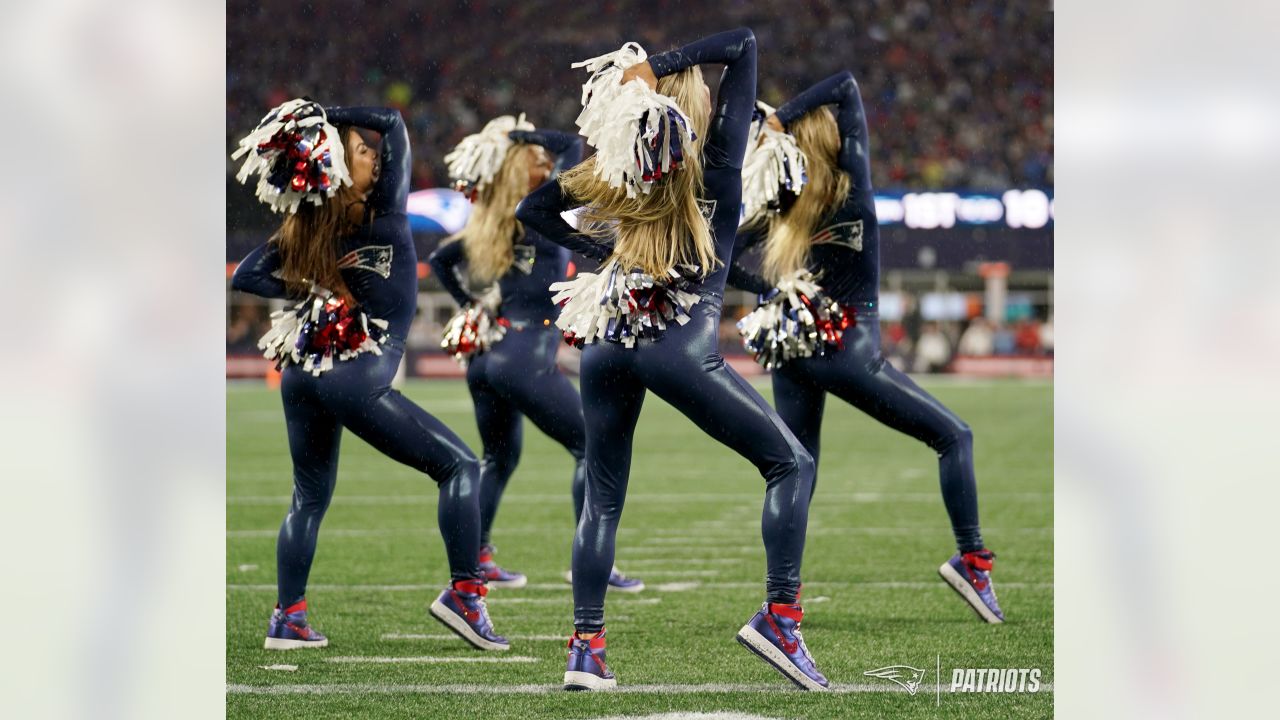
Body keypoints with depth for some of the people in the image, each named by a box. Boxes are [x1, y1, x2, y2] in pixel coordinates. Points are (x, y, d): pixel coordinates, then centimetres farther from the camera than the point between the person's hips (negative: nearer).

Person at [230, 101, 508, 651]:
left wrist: (311, 289, 9)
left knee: (309, 498, 20)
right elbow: (392, 122, -7)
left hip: (301, 373, 7)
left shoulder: (301, 231, 6)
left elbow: (246, 277, 7)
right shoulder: (382, 215, -8)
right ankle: (464, 593, -8)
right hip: (357, 378, -7)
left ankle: (288, 619, 16)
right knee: (458, 466, 2)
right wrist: (323, 115, -7)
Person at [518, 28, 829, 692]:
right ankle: (779, 616, -8)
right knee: (790, 463, 6)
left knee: (602, 499, 15)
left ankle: (585, 648, 8)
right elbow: (743, 45, 4)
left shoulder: (616, 170, 11)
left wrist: (596, 251, 15)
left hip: (605, 339, 5)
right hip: (681, 344, -4)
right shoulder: (716, 158, 2)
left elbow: (532, 208, 17)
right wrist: (655, 65, -2)